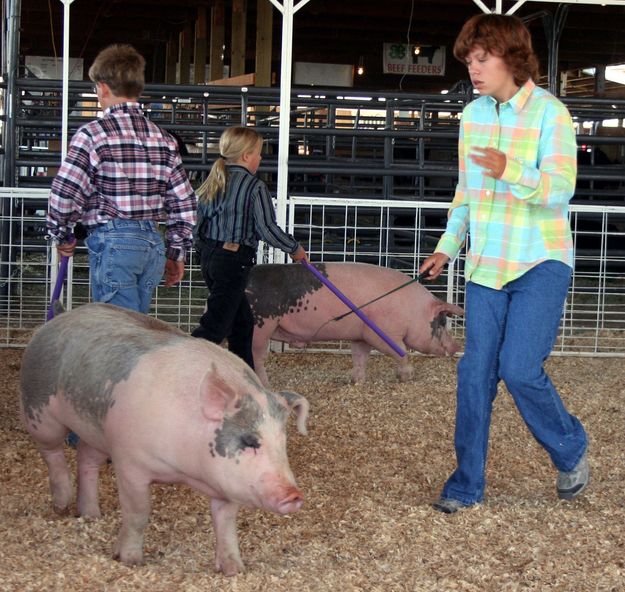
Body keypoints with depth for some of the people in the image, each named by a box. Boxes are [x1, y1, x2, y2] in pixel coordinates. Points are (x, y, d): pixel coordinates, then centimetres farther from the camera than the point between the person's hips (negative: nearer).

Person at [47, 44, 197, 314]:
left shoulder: (93, 133, -8)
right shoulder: (163, 138, 10)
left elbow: (64, 194, -12)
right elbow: (184, 202, 10)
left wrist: (61, 236, 5)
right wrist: (177, 253, 18)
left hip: (112, 241, -6)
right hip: (152, 242, 6)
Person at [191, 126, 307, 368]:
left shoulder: (213, 183, 11)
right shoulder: (254, 186, -11)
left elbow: (198, 223, 14)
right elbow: (267, 228, -15)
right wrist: (295, 248, -1)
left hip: (209, 257, 9)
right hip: (234, 260, -9)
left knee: (242, 321, 18)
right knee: (216, 326, -7)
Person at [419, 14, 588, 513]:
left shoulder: (550, 113, -11)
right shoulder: (472, 116, 8)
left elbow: (561, 190, -20)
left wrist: (510, 171, -36)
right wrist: (448, 246, 11)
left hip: (540, 263, -6)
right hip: (486, 265, 6)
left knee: (520, 368, -14)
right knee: (476, 373, 3)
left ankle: (571, 451, 12)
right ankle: (468, 483, 13)